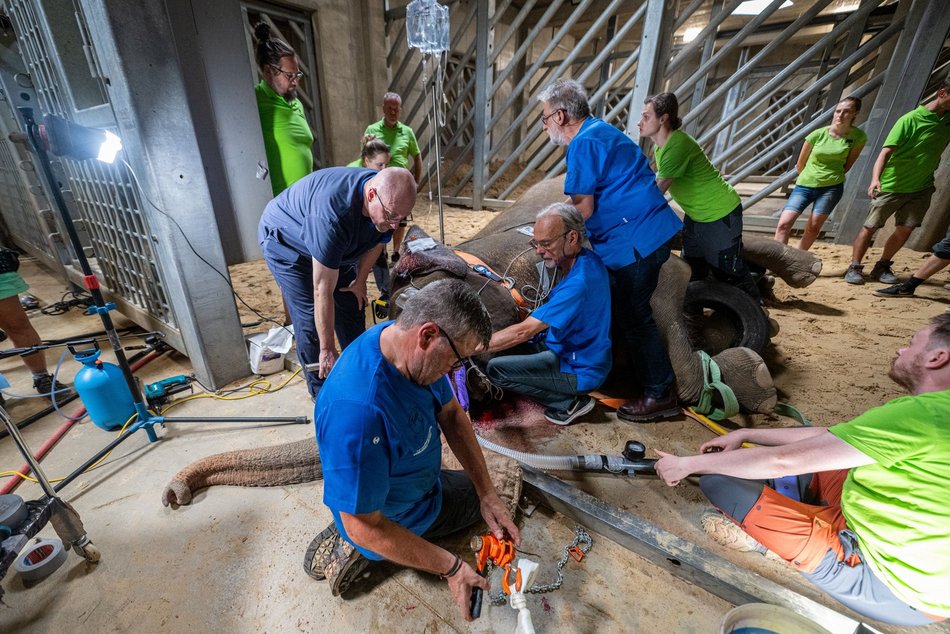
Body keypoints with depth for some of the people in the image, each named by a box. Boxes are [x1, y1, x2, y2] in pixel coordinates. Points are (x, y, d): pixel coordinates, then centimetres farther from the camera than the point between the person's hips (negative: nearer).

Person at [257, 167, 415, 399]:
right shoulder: (333, 216, -45)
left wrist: (360, 280, 1)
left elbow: (376, 240, -1)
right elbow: (323, 292, -39)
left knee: (351, 304, 7)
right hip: (285, 242, -6)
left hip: (335, 246, 7)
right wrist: (327, 350, -32)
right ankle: (321, 389, 8)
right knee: (310, 317, -11)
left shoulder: (388, 198, -23)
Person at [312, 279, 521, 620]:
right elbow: (364, 527, -32)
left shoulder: (408, 343, -18)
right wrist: (450, 567, -25)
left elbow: (451, 414, -8)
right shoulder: (357, 411, -44)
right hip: (393, 518, -6)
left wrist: (488, 494, -9)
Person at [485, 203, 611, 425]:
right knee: (508, 349, 12)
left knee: (495, 368, -14)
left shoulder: (579, 283, -33)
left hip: (580, 371, -9)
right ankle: (572, 393, 12)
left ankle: (569, 403, -2)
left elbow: (524, 331, -33)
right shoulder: (586, 259, -3)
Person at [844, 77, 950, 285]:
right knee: (870, 227, -4)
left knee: (905, 229, 2)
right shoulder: (911, 119, -14)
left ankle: (882, 267, 14)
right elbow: (886, 152, -23)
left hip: (921, 187, 6)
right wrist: (875, 179, -37)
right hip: (892, 185, -6)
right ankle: (854, 268, 3)